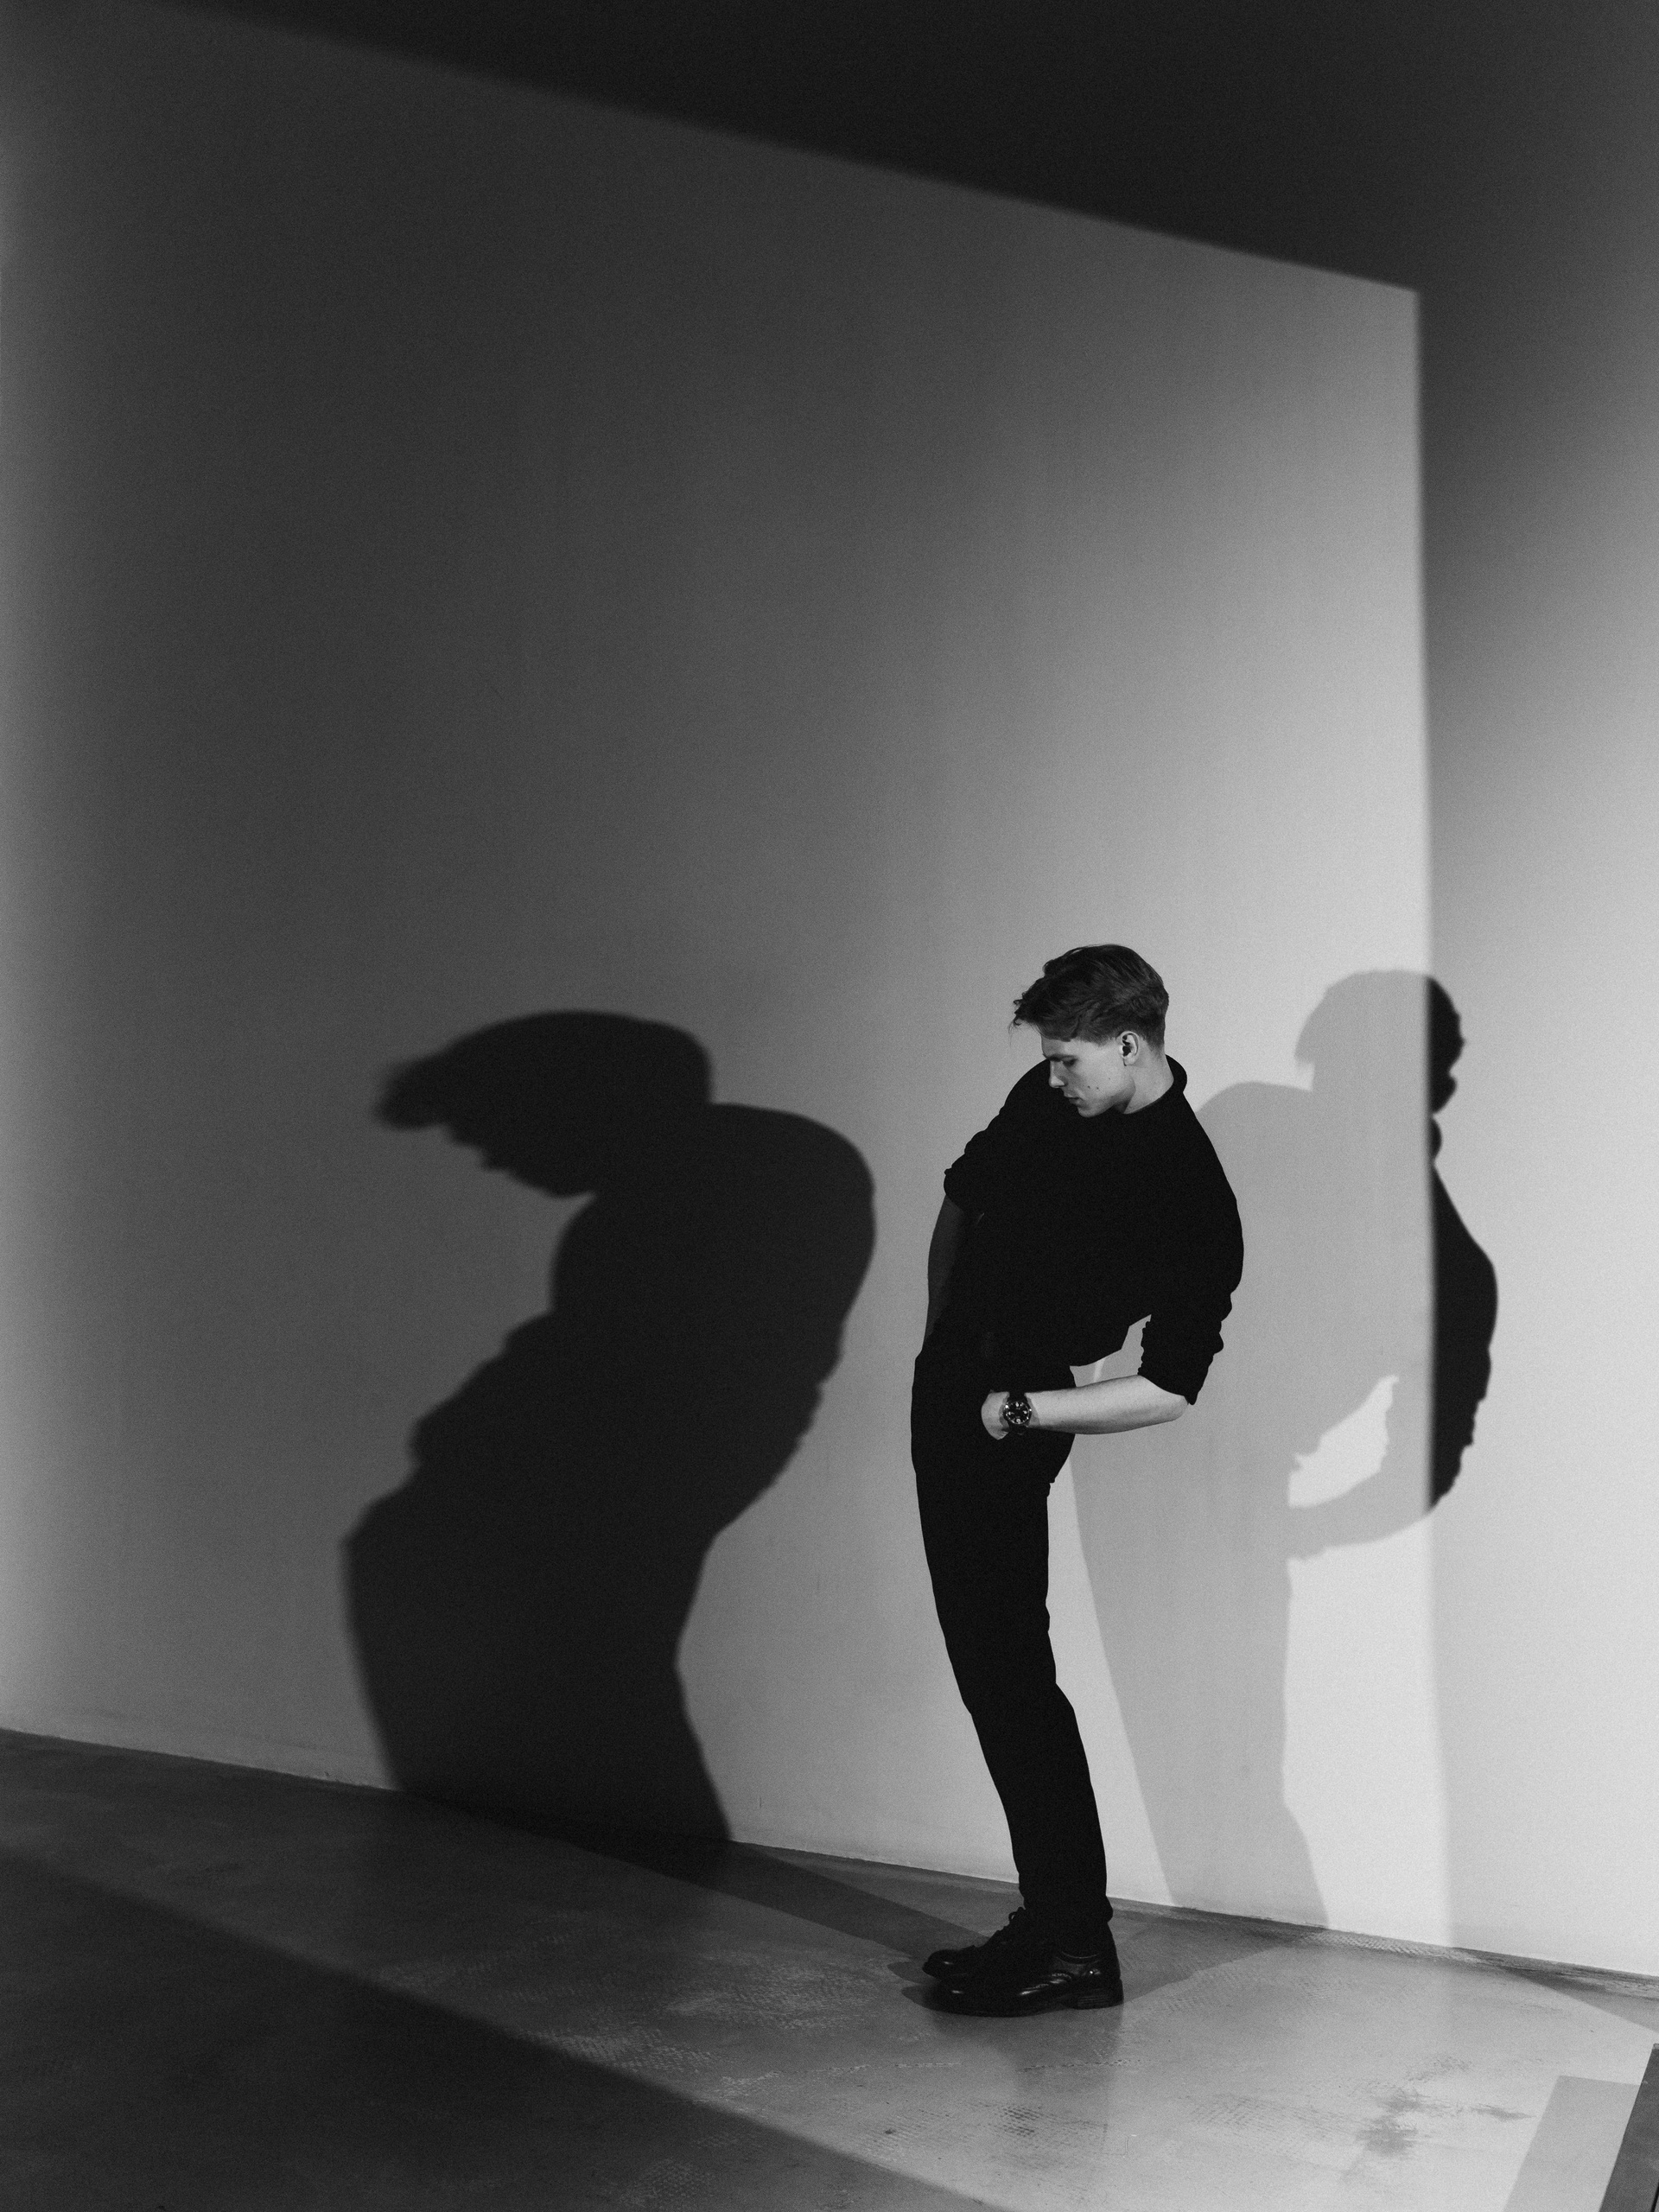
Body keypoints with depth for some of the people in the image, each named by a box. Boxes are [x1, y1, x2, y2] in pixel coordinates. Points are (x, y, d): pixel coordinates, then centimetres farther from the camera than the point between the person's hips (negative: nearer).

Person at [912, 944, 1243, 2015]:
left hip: (1008, 1427, -8)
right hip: (951, 1388, 8)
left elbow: (1170, 1387, -19)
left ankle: (1073, 1943, 7)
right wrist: (944, 1339, 12)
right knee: (997, 1665, 10)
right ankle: (1058, 1923, 20)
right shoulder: (1048, 1100, 3)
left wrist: (1018, 1412, -16)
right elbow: (964, 1196, 19)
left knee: (1007, 1669, -5)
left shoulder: (1192, 1201, -18)